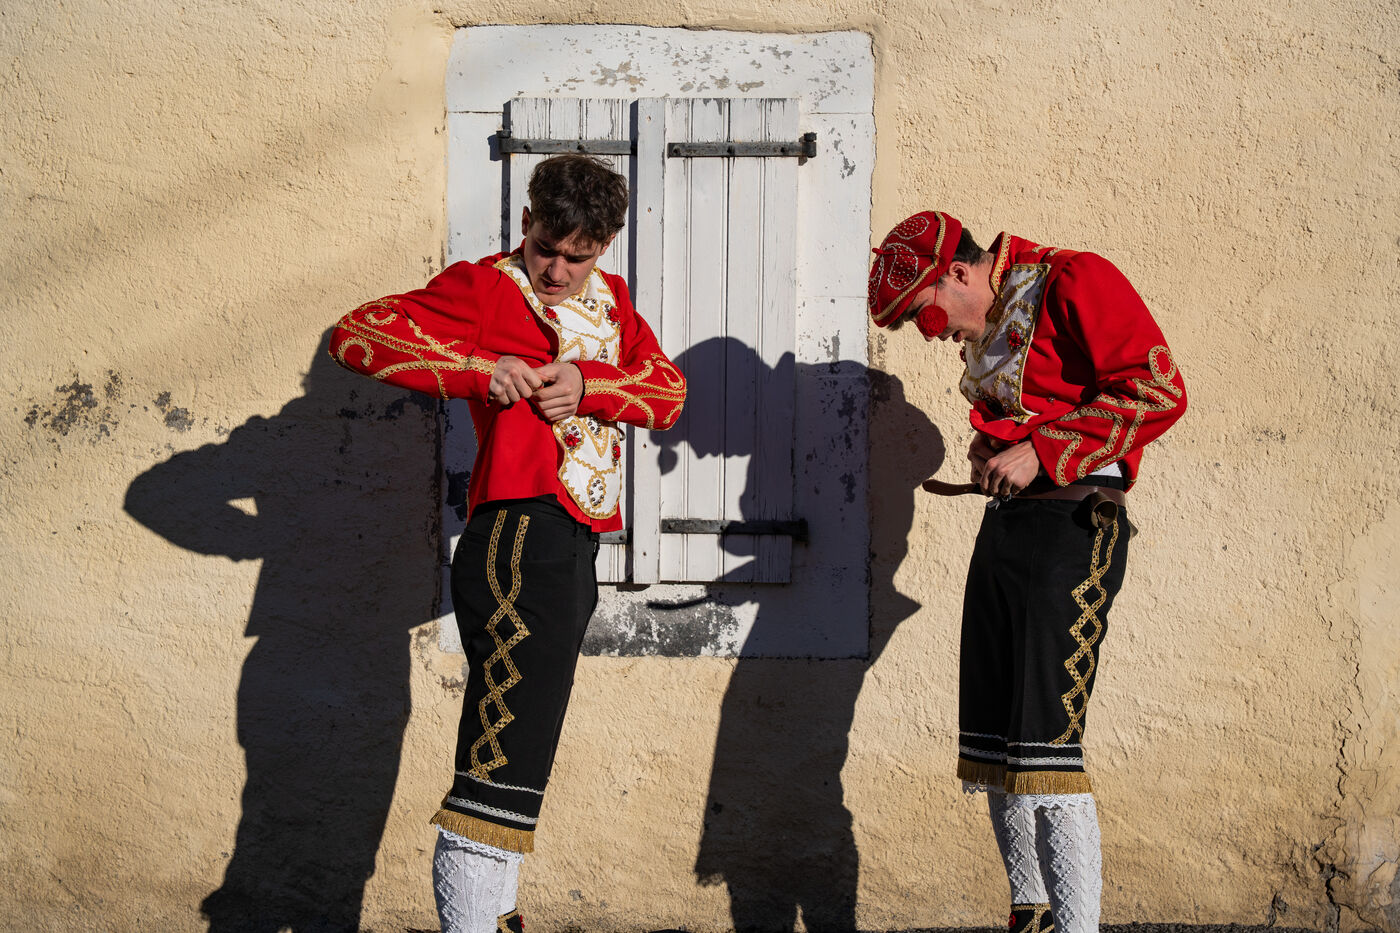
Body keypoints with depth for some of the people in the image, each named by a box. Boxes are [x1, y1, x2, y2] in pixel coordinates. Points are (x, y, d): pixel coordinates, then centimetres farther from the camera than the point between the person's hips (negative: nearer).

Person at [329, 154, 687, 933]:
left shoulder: (609, 298, 18)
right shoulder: (487, 290, -2)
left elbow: (669, 391, 8)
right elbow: (357, 335, -11)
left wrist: (587, 383, -11)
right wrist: (481, 371, -19)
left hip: (575, 552, 8)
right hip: (519, 546, -8)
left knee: (523, 748, 18)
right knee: (503, 767, -15)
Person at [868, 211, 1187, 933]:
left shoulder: (1073, 282, -7)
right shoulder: (988, 330, 20)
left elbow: (1158, 389, -16)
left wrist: (1041, 452, -17)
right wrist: (991, 450, 12)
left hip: (1071, 527, -9)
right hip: (1006, 523, 9)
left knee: (1045, 745, -15)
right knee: (996, 744, 10)